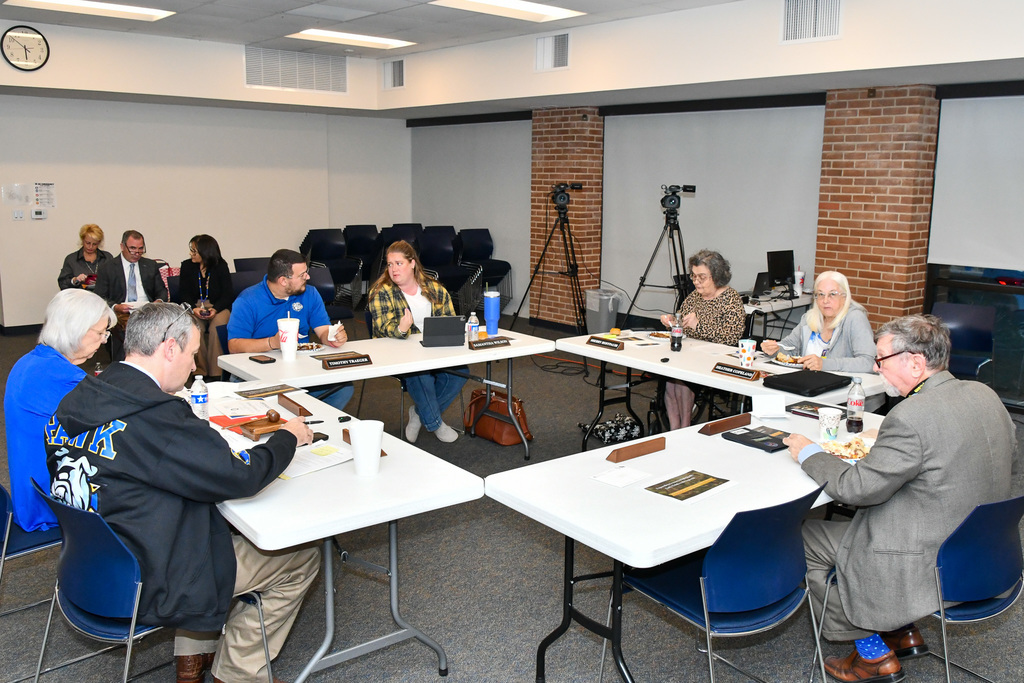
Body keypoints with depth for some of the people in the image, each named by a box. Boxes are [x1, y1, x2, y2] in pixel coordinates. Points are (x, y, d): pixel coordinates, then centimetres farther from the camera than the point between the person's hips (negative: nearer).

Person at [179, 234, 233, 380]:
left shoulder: (220, 266, 2)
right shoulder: (187, 266, 8)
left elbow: (228, 293, -3)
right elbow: (184, 293, 3)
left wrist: (215, 309, -21)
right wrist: (194, 309, -18)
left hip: (218, 306, -1)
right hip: (194, 306, 1)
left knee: (217, 325, -33)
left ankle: (216, 372, -26)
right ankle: (200, 371, -23)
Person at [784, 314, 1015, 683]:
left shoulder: (911, 417, -28)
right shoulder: (983, 394, 0)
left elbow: (857, 488, -22)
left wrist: (809, 453, -4)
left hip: (931, 568, -9)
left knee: (803, 537, 5)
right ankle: (902, 630, 29)